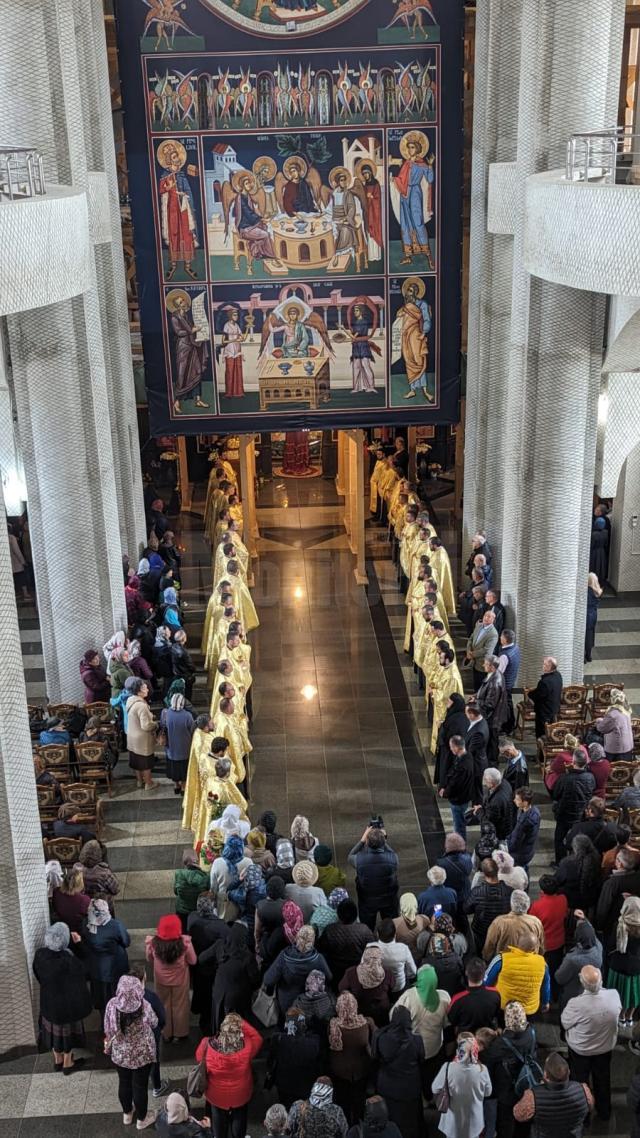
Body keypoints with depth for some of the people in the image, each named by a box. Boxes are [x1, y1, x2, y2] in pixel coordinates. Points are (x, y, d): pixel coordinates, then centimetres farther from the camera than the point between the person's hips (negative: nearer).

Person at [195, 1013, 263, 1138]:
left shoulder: (209, 1045, -32)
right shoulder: (247, 1046, -33)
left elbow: (199, 1056, -8)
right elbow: (258, 1037, -9)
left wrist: (204, 1041, 8)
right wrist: (241, 1022, -11)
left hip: (217, 1095, 0)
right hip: (240, 1095, 0)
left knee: (219, 1124, 29)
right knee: (238, 1120, 29)